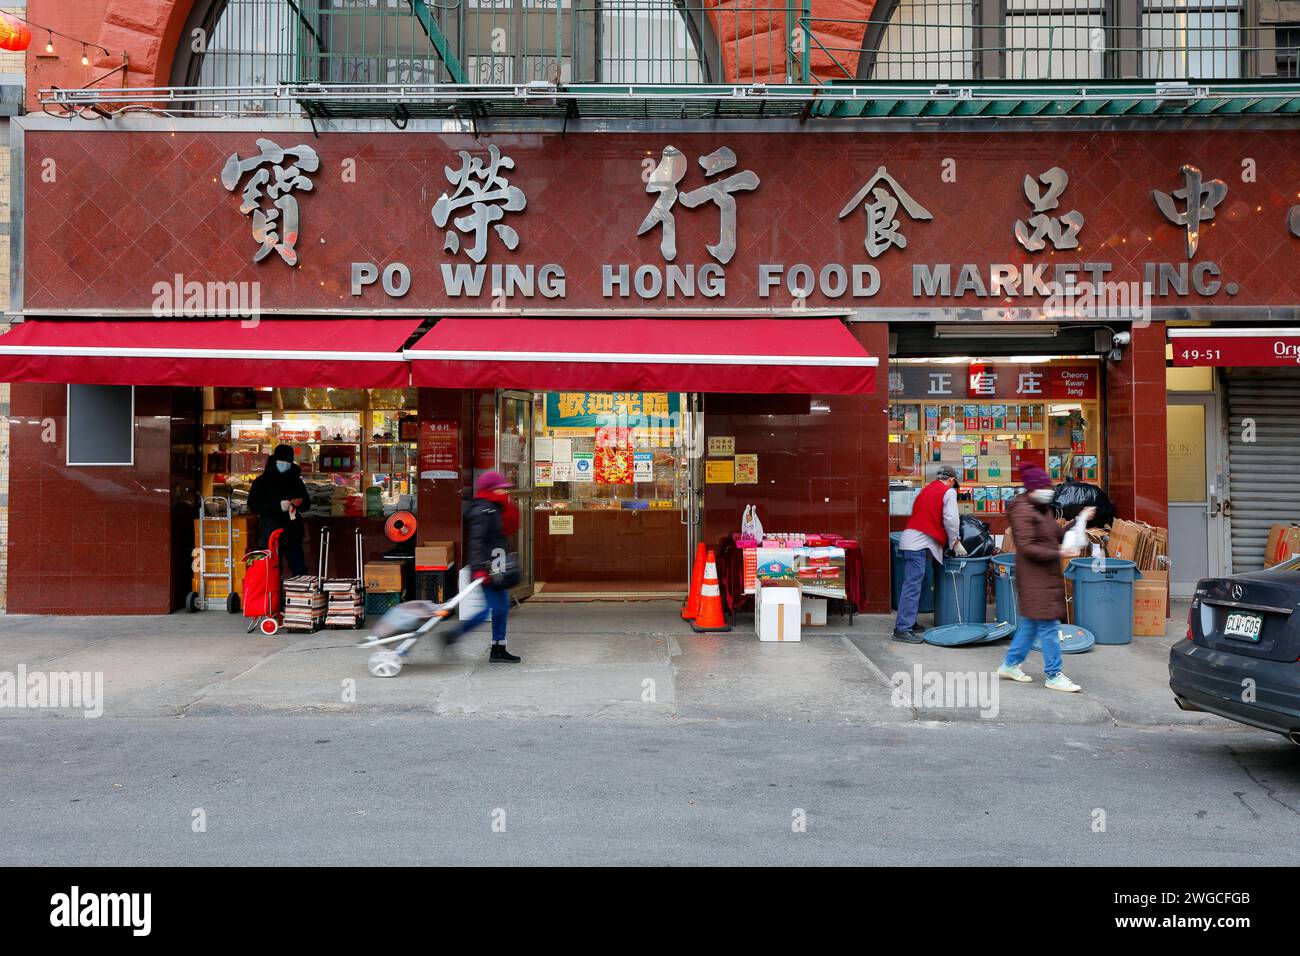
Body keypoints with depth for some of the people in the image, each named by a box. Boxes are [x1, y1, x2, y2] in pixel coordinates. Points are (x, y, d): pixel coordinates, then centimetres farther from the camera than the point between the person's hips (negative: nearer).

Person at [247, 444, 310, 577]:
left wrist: (300, 502, -5)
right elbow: (253, 506, -7)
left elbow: (307, 502, 21)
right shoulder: (262, 481, 2)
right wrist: (279, 506, -19)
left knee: (300, 571, 1)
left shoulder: (295, 481, 14)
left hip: (293, 535, 3)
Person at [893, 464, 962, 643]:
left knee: (913, 583, 15)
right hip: (919, 543, -9)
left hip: (910, 540, 9)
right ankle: (903, 629, -13)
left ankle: (908, 622, 19)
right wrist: (956, 543, 5)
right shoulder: (948, 492, 1)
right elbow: (950, 520, -7)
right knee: (912, 585, -11)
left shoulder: (926, 489, 25)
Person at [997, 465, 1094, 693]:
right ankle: (1053, 675, 1)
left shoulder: (1044, 510, 16)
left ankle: (1010, 665, 24)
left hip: (1047, 575, 10)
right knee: (1048, 625, -6)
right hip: (1034, 577, -10)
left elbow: (1059, 535, 18)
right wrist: (1058, 554, -25)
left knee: (1030, 622, 15)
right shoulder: (1022, 511, -15)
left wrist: (1080, 520, 8)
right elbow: (1027, 547, -21)